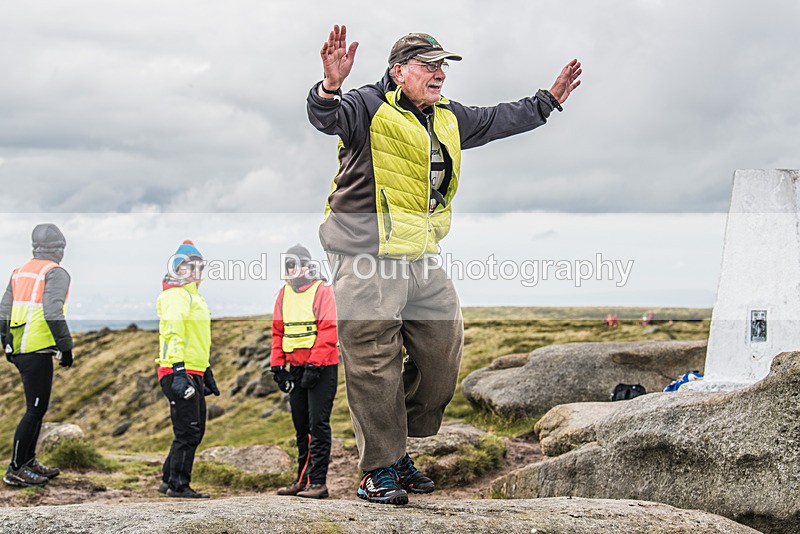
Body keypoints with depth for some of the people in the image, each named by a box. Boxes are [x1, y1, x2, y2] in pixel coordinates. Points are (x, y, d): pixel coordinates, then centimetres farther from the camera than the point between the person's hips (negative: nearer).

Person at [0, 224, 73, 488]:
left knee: (38, 407, 18)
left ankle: (29, 462, 24)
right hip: (38, 350, -8)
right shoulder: (56, 273, -8)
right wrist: (66, 347, -14)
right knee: (35, 410, -4)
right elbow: (52, 313, -20)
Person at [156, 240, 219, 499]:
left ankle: (169, 480, 22)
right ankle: (178, 486, 1)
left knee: (195, 431, 15)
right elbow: (172, 334, -22)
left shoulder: (193, 297, 23)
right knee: (187, 433, -6)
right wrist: (179, 371, -30)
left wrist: (206, 372, 31)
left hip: (193, 375, 10)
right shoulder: (175, 297, -10)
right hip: (178, 373, -10)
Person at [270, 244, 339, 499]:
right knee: (301, 426, 12)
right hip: (295, 369, 7)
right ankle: (302, 480, 19)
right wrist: (277, 365, 8)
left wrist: (314, 365, -19)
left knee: (318, 425, -8)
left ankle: (318, 482, -7)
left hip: (321, 368, -7)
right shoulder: (284, 294, 12)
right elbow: (278, 332, 16)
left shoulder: (322, 291, -9)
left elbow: (328, 331, -15)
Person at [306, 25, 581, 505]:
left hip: (422, 257, 8)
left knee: (442, 352, 9)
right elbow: (326, 117, -26)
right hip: (369, 255, -8)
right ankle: (379, 470, 1)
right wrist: (331, 86, -47)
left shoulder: (449, 119, 18)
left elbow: (499, 120, 32)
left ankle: (398, 448, 24)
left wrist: (549, 100, 35)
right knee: (375, 361, -6)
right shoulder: (369, 107, -7)